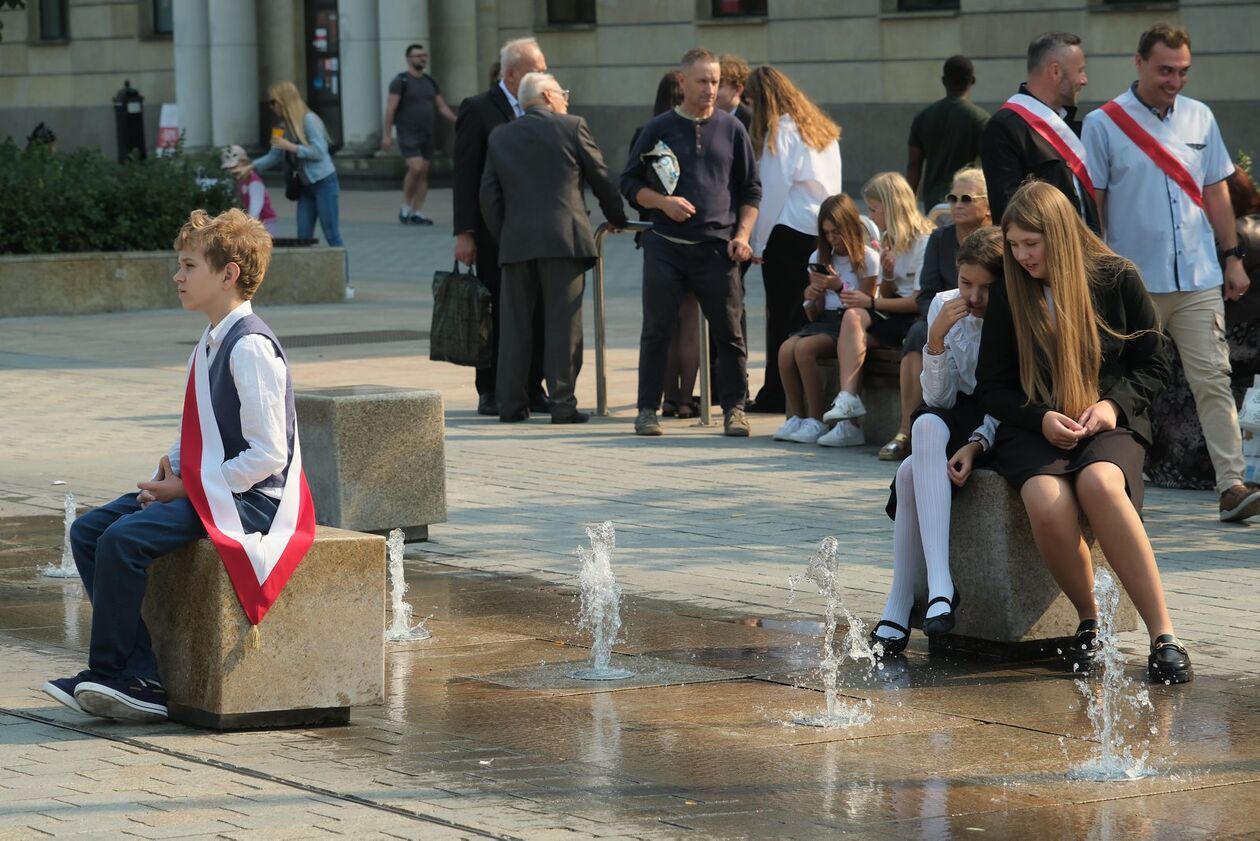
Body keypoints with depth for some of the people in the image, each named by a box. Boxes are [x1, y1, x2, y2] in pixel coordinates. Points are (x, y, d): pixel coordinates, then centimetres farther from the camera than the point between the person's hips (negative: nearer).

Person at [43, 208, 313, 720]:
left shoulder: (250, 348, -17)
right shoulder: (211, 344, 13)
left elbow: (267, 455, -21)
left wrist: (187, 487, -16)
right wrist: (171, 469, 2)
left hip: (248, 498, -10)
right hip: (200, 486, 10)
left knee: (124, 539, -25)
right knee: (87, 531, -1)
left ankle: (109, 672, -9)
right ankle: (142, 677, -9)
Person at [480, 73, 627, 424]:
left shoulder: (500, 137, 12)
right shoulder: (572, 127, 1)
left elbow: (489, 194, 9)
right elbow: (600, 179, 8)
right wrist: (617, 219, 23)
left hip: (516, 241, 3)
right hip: (563, 237, -3)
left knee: (515, 324, 7)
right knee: (563, 323, -1)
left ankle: (510, 402, 7)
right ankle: (562, 404, -3)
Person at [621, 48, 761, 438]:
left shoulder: (731, 129, 8)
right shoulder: (659, 129, 5)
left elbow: (750, 189, 13)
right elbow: (629, 183, 8)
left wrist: (742, 234, 0)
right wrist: (663, 202, -9)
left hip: (717, 248, 1)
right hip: (665, 247, -1)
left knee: (729, 331, -2)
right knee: (657, 330, 0)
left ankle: (733, 409, 7)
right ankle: (648, 409, 8)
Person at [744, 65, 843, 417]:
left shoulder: (780, 131, -9)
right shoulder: (822, 129, 14)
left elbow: (774, 189, -9)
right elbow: (834, 186, 14)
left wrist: (759, 241, -3)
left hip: (790, 232, -7)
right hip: (824, 228, 7)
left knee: (783, 314, -3)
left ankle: (777, 393, 0)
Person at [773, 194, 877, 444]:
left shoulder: (868, 259, 1)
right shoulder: (818, 258, 17)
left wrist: (840, 288, -18)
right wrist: (811, 299, -6)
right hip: (823, 321, 5)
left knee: (805, 348, -32)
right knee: (786, 349, -27)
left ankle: (815, 421, -25)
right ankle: (795, 418, -19)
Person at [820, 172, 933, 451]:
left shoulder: (924, 242, -8)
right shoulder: (888, 240, 19)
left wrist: (872, 303, -10)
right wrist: (887, 275, -2)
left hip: (917, 319, -8)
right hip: (895, 316, 8)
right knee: (852, 316, -21)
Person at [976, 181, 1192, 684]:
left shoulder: (1118, 280, 1)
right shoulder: (1008, 298, 4)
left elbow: (1154, 366, 8)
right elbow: (991, 389, 9)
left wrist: (1114, 403, -11)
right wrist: (1042, 418, -10)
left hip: (1108, 424, -1)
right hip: (1034, 431, 1)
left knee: (1100, 484, -38)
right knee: (1048, 504, -35)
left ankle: (1163, 636, -36)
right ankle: (1088, 622, -12)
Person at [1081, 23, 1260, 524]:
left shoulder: (1200, 119, 11)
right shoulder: (1103, 125, 0)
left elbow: (1216, 193, 16)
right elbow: (1089, 204, -1)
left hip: (1199, 278, 3)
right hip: (1134, 281, -2)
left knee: (1214, 380, -5)